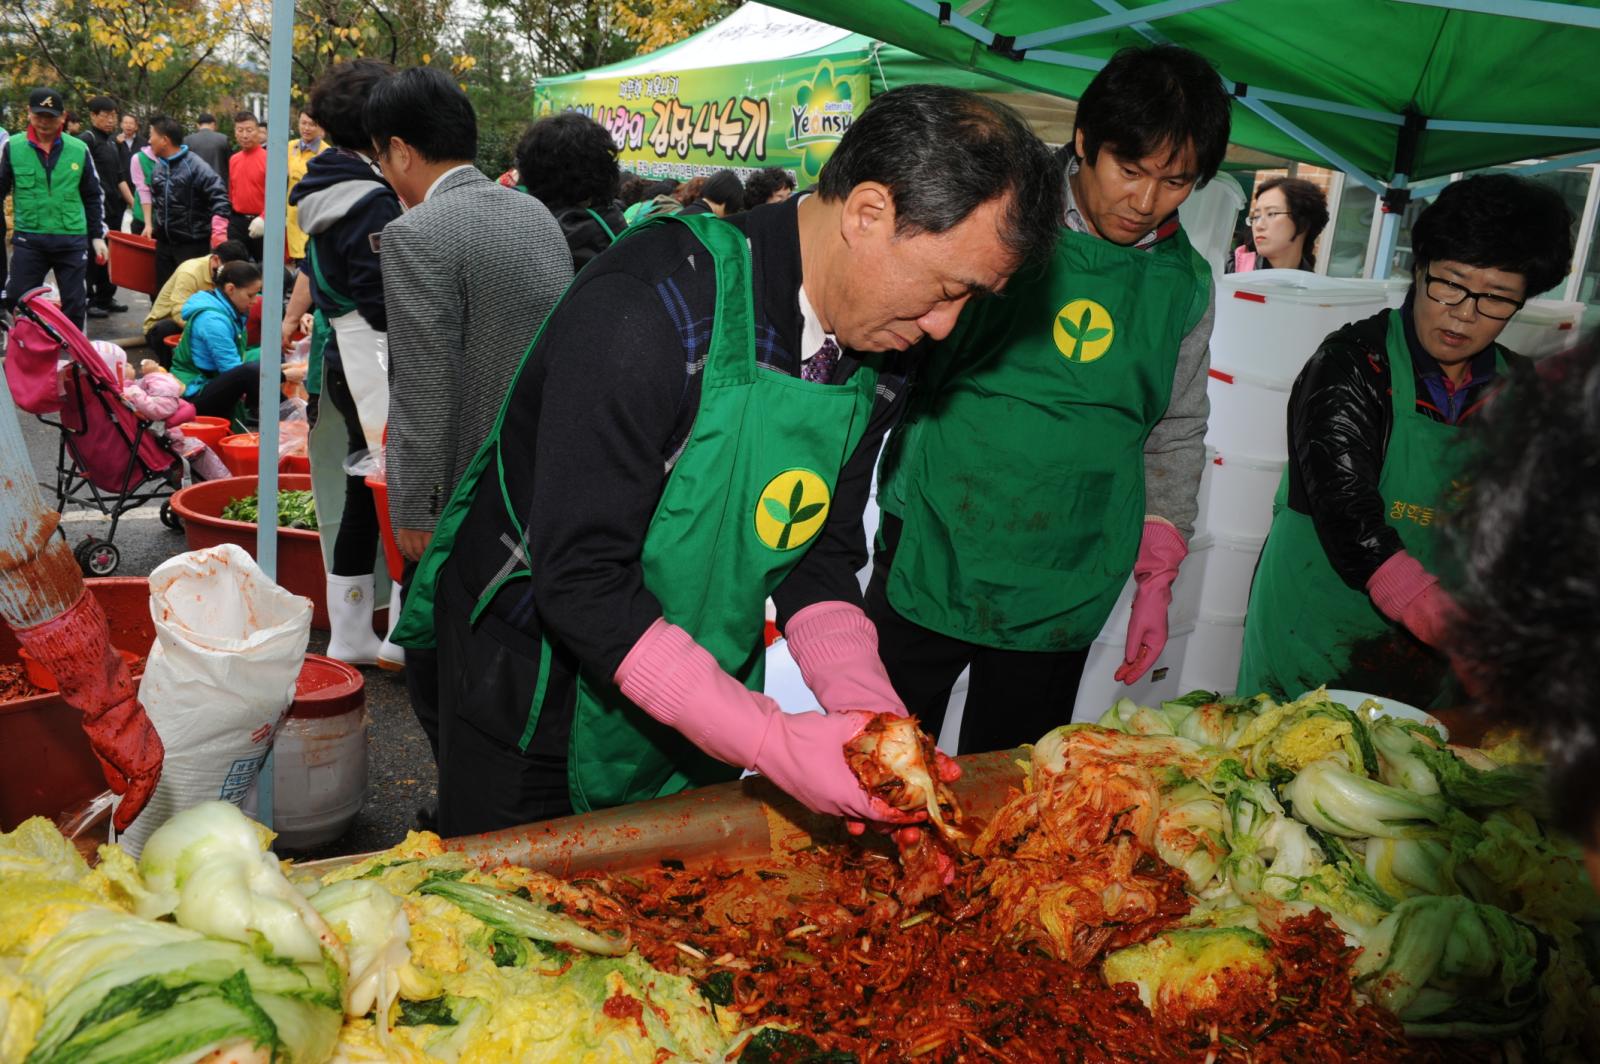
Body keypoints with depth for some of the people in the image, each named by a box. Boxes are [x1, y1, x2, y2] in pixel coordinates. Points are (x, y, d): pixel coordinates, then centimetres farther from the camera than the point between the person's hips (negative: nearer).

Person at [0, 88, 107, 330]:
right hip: (28, 239, 0)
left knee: (74, 303, 8)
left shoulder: (79, 149, 1)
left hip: (72, 239, 0)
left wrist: (97, 236, 8)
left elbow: (93, 196, 10)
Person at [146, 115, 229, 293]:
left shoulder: (195, 166, -14)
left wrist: (218, 234, -28)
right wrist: (153, 226, 19)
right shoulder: (159, 166, 10)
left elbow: (219, 198, -20)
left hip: (193, 244, -7)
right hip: (163, 242, 7)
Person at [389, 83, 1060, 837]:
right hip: (533, 683, -6)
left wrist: (868, 707, -18)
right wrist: (772, 742, -32)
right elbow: (580, 582, -30)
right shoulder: (648, 309, -30)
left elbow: (821, 562, 0)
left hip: (697, 701, 6)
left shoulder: (878, 356, -6)